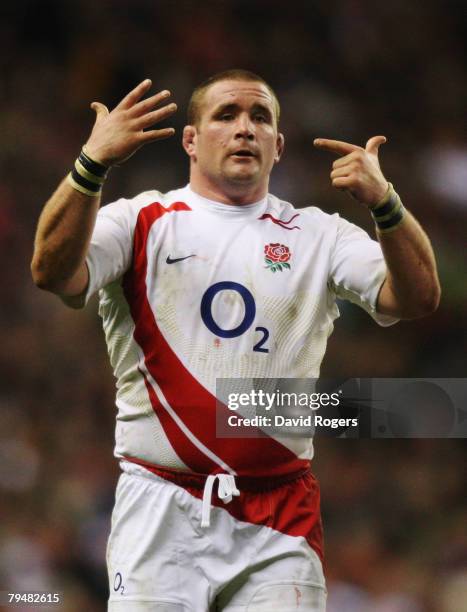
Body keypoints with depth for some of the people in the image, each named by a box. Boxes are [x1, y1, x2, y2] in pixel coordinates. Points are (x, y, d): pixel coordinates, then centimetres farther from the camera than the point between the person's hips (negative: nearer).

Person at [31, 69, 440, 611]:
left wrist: (383, 204, -20)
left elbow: (417, 297, -2)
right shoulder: (140, 221, 7)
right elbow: (54, 273, -11)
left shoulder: (318, 236, 12)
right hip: (161, 509, -2)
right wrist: (92, 163, -25)